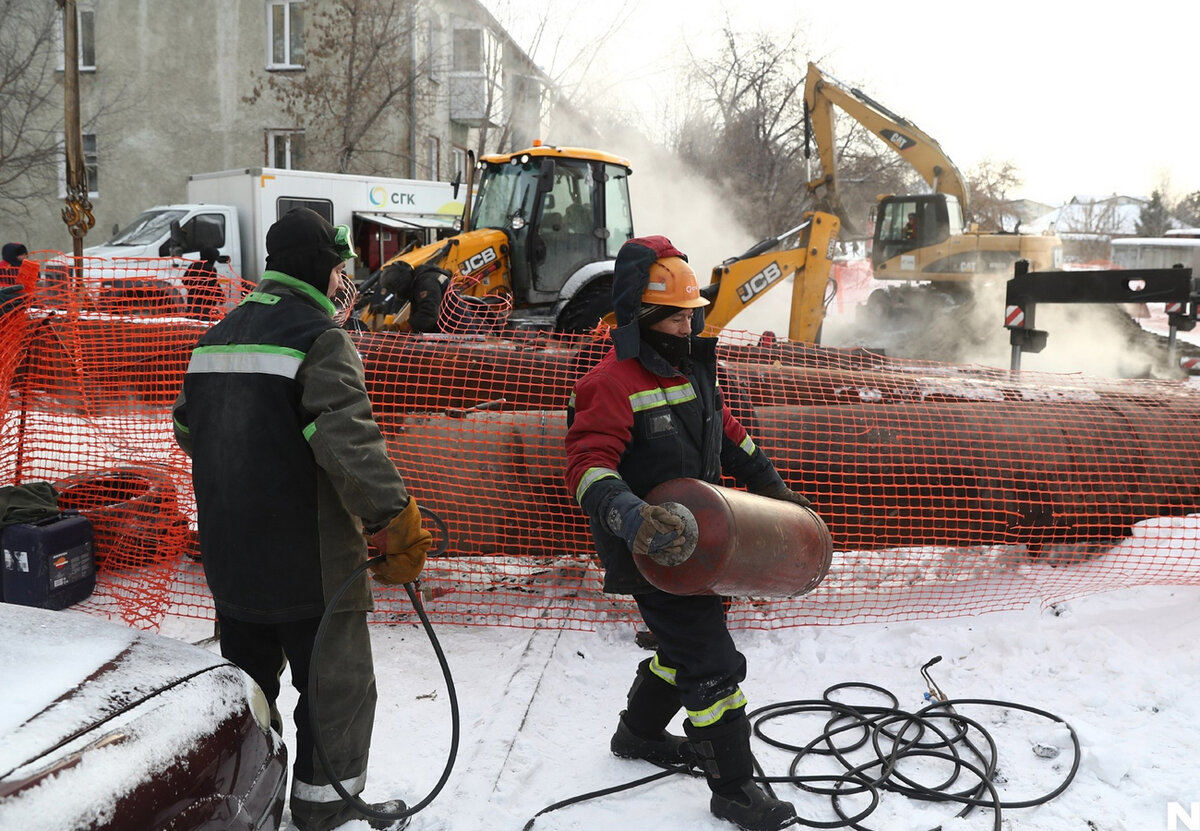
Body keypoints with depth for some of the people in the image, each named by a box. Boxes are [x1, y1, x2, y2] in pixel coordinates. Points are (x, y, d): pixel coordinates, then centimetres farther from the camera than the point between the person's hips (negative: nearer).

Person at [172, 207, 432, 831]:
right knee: (339, 687, 7)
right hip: (308, 561, -8)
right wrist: (398, 523, -22)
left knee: (245, 681, 22)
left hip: (228, 555, 8)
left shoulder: (217, 336, 11)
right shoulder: (318, 336, -15)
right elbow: (349, 443, -26)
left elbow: (189, 429, 21)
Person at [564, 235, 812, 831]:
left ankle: (638, 733, 47)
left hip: (697, 538, 9)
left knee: (686, 642, 24)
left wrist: (772, 487, 19)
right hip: (652, 553, -9)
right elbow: (588, 465, -28)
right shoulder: (612, 382, -20)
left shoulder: (692, 367, 9)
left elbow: (728, 434, 20)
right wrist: (629, 515, -44)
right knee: (712, 664, -5)